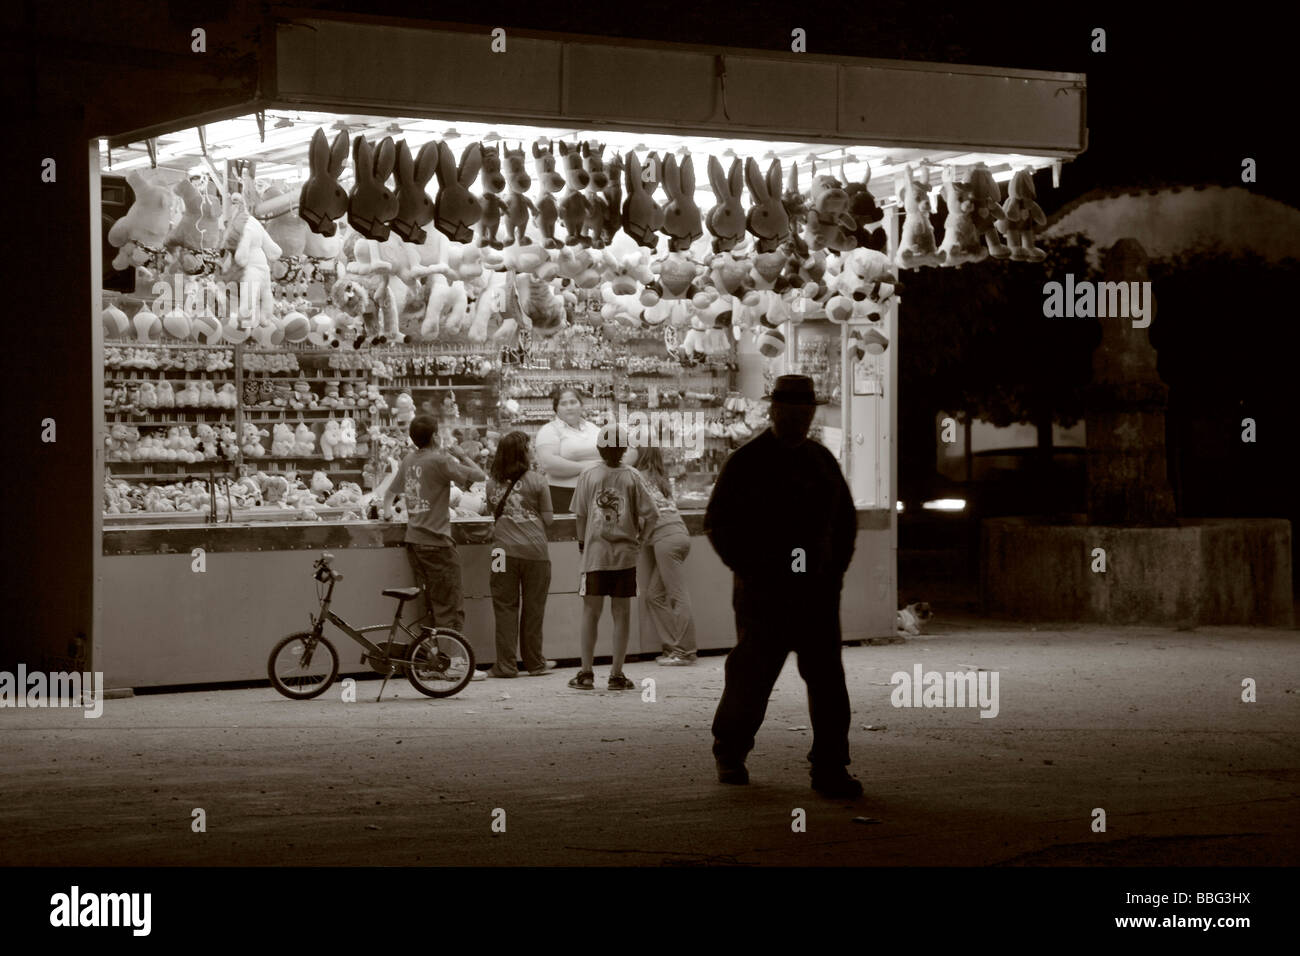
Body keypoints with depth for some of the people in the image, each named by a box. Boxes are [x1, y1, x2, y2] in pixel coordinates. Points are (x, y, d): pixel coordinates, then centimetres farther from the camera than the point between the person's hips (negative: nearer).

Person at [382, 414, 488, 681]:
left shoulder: (408, 460, 10)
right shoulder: (439, 460, -12)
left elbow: (391, 491, 24)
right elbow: (478, 476, -13)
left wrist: (387, 509, 42)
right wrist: (459, 455, 2)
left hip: (413, 539, 8)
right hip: (436, 541, -8)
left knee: (432, 604, 14)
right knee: (450, 606, -4)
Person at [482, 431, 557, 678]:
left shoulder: (493, 482, 4)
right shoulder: (536, 481, -3)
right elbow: (548, 520, 0)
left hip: (504, 549, 1)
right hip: (534, 549, -1)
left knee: (505, 607, 5)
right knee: (533, 608, 8)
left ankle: (505, 664, 3)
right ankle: (534, 663, 17)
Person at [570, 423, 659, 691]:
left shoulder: (588, 476, -2)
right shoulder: (631, 478, -2)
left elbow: (579, 515, 0)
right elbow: (651, 514, -6)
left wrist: (582, 542, 14)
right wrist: (639, 538, 9)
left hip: (595, 554, 0)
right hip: (625, 555, 0)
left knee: (591, 612, 8)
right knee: (621, 614, 6)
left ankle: (586, 673, 7)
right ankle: (617, 674, 7)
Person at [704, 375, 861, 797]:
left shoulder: (821, 461, 12)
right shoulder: (747, 462, -2)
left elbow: (846, 519, 23)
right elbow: (717, 522, -2)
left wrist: (835, 568, 10)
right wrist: (748, 569, -9)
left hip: (816, 589, 4)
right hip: (763, 591, -4)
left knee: (827, 678, -3)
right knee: (753, 674, 3)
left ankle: (830, 769, -1)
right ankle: (729, 753, 25)